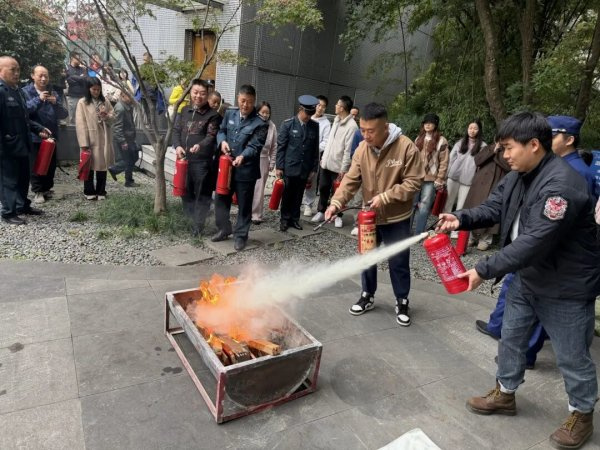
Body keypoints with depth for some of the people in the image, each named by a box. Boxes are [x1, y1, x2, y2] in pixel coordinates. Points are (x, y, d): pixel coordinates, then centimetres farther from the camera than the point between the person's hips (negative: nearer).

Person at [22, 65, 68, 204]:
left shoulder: (53, 93, 9)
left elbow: (64, 114, 2)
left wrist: (55, 103, -16)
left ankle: (47, 189, 25)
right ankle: (38, 191, 12)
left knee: (51, 165, 10)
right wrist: (38, 100, -23)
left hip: (51, 135, 4)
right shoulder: (25, 92, -3)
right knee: (35, 165, 1)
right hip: (33, 136, -4)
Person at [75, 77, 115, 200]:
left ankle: (101, 191, 20)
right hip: (90, 139, -4)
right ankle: (89, 191, 18)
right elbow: (80, 123, -10)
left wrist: (106, 116, -14)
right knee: (90, 166, 6)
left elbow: (113, 117, 11)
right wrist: (84, 142, -16)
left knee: (102, 165, 10)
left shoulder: (105, 101, 8)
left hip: (104, 139, 4)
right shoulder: (82, 103, -6)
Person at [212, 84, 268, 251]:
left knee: (244, 205, 5)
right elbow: (221, 130, 15)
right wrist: (222, 141, -9)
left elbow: (254, 146, -17)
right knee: (221, 199, 14)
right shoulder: (230, 114, 7)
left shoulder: (260, 123, -9)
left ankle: (240, 235, 21)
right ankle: (223, 229, 33)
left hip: (246, 170, -5)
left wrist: (243, 156, -36)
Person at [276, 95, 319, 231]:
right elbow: (281, 146, -4)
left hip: (304, 169, 2)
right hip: (289, 167, -2)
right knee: (287, 195, 6)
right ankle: (285, 219, 19)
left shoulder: (315, 126, 4)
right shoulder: (288, 124, -4)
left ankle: (295, 219, 22)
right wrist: (278, 166, -6)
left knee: (298, 196, 9)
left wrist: (314, 168, 5)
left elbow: (315, 148, 6)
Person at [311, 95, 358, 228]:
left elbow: (348, 149, -18)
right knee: (323, 188, 15)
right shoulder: (336, 120, 10)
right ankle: (321, 212, 29)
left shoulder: (351, 126, -16)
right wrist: (323, 157, 15)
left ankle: (338, 215, 20)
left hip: (338, 166, -7)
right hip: (326, 163, 7)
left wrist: (344, 168, -19)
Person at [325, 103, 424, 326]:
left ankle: (402, 302, 29)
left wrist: (385, 197, -23)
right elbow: (351, 180, -7)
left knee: (398, 262, 8)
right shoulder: (362, 148, -6)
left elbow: (413, 182, -16)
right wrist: (336, 202, -22)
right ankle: (367, 296, 36)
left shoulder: (406, 147, -18)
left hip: (397, 218, -4)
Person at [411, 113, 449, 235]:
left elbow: (444, 162, -5)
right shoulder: (419, 139, 12)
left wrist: (439, 180, -9)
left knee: (424, 208, 2)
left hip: (430, 179, -4)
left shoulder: (441, 141, -3)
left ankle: (418, 234, 12)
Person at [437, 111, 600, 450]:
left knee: (571, 356, 11)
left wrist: (485, 270, -31)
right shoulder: (518, 176, -1)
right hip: (527, 278, 9)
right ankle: (505, 394, 40)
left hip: (566, 286, -8)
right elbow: (493, 208, 4)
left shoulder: (561, 185, -31)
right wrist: (462, 219, -15)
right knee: (511, 338, 20)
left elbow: (535, 243, -34)